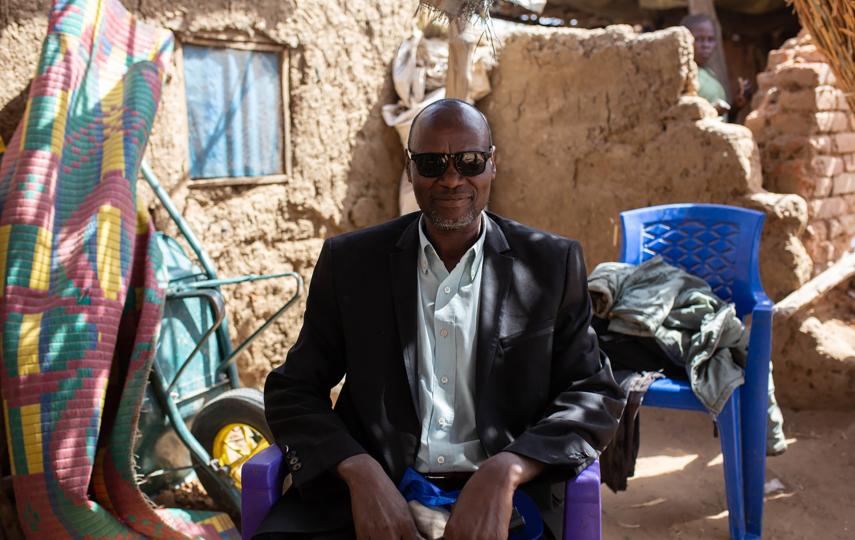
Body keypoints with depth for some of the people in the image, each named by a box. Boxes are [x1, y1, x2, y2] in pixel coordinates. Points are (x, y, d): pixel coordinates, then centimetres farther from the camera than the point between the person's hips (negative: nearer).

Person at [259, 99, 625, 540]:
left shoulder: (552, 264, 3)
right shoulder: (350, 261, 5)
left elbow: (594, 395, 1)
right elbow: (294, 390, 5)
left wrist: (504, 471, -17)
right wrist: (360, 472, -15)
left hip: (499, 499, 2)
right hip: (370, 490, -2)